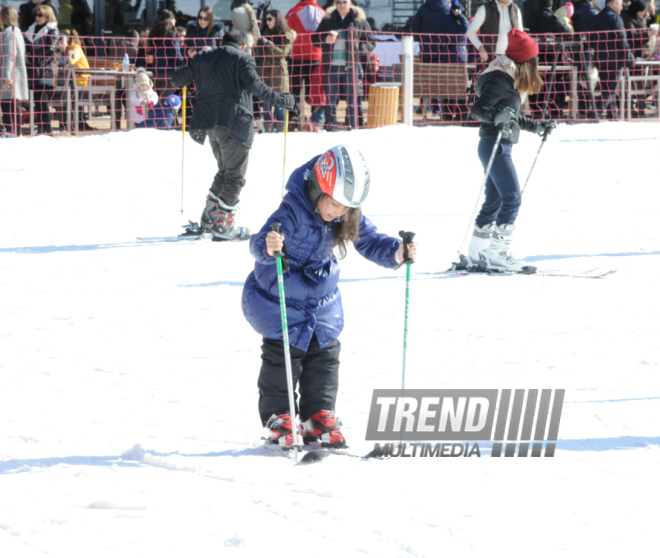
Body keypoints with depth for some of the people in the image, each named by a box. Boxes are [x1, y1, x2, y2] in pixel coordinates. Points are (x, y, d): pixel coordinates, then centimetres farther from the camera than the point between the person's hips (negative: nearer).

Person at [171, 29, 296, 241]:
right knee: (235, 175, 0)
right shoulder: (242, 58, -1)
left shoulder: (204, 58, 15)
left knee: (225, 170, 22)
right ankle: (223, 224, -5)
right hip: (233, 124, -6)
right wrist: (282, 100, -11)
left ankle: (209, 217, 19)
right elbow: (255, 86, -16)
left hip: (209, 122, 6)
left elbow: (178, 79, 15)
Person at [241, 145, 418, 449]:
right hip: (280, 296, -6)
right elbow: (260, 243, -40)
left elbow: (369, 240, -3)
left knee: (325, 356, 9)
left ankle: (318, 417, 21)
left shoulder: (348, 216, -11)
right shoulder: (293, 211, -30)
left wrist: (396, 252, -23)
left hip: (322, 302, 6)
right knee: (282, 356, -2)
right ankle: (277, 418, 14)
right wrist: (268, 246, -65)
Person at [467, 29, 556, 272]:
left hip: (502, 147, 10)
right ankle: (497, 254, -14)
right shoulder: (500, 80, -14)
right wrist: (496, 116, -40)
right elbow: (478, 109, -22)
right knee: (512, 198, -13)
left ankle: (476, 255, 18)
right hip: (495, 145, -10)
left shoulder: (512, 80, 16)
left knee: (495, 201, 13)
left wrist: (537, 127, 28)